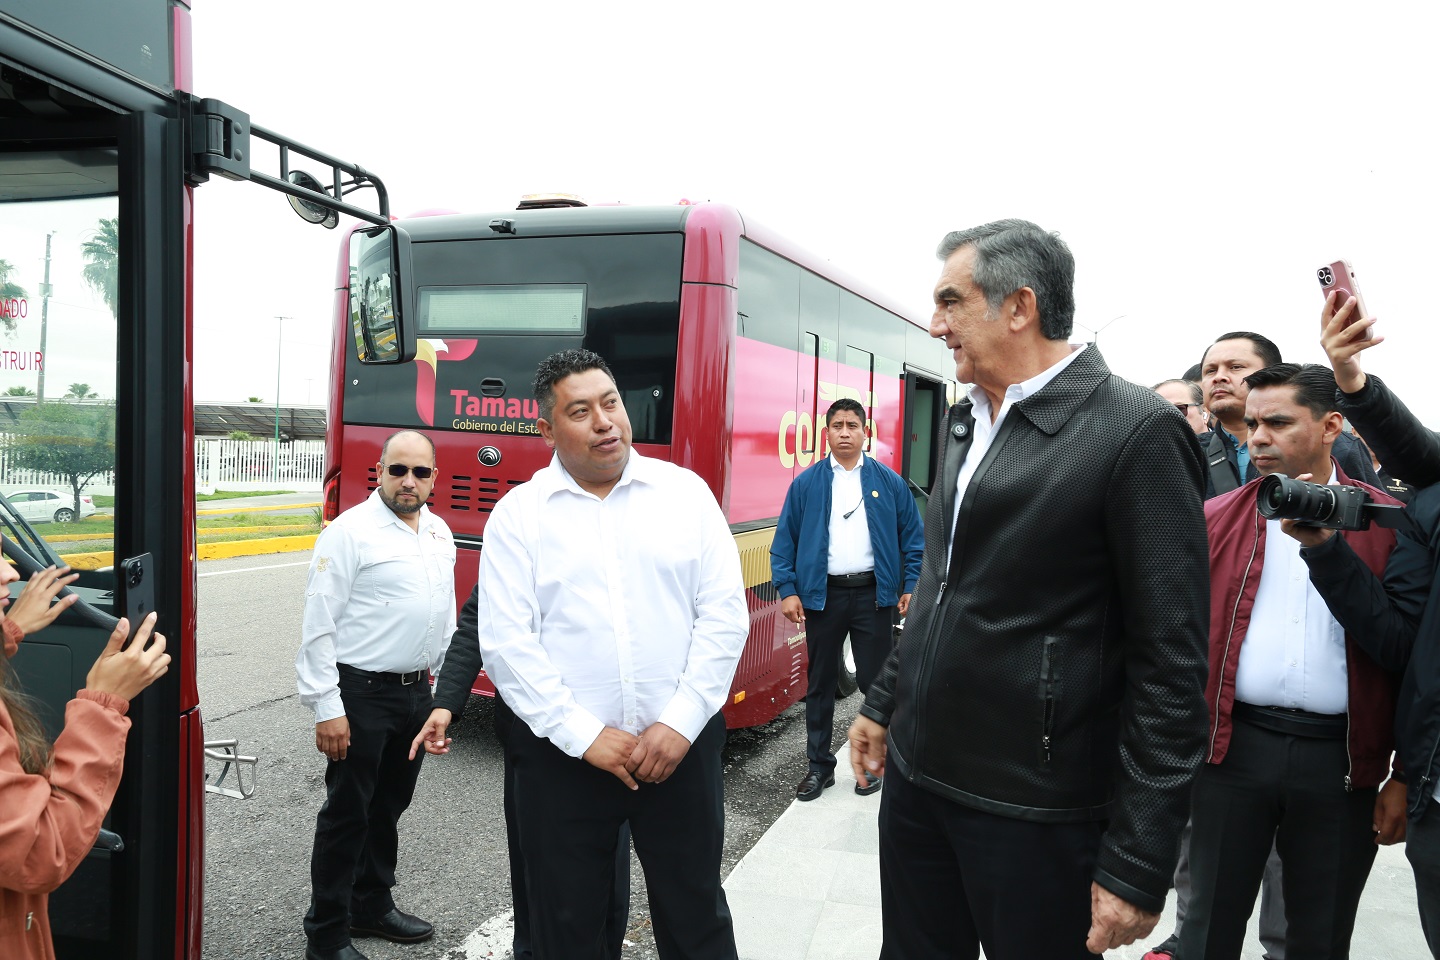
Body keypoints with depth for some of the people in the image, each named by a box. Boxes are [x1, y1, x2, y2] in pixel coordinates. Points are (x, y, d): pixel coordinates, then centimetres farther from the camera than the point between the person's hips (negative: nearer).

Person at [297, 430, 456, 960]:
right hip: (362, 694, -7)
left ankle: (372, 905, 36)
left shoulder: (439, 533, 10)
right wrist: (327, 708, -18)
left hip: (417, 692, 7)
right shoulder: (350, 532, -12)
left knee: (389, 806, 19)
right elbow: (319, 627, -15)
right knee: (347, 813, 3)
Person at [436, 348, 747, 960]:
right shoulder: (518, 514, 0)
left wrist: (679, 725, -10)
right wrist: (587, 737, -13)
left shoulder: (685, 492, 2)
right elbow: (505, 642, -7)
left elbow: (724, 615, -2)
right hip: (564, 756, 0)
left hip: (680, 747, 1)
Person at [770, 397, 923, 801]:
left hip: (873, 593, 0)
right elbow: (784, 541, 2)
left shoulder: (889, 482, 3)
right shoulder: (806, 484, 3)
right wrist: (787, 590, -6)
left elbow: (913, 538, 4)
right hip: (822, 594, 1)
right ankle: (819, 765, 21)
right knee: (820, 683, 9)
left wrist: (911, 588, -4)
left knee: (875, 680, 6)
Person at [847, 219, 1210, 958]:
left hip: (1031, 810, -7)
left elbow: (1170, 664, -16)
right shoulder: (966, 423, 9)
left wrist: (1138, 865, -15)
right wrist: (884, 703, 20)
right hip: (915, 773, 7)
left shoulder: (1135, 432, -15)